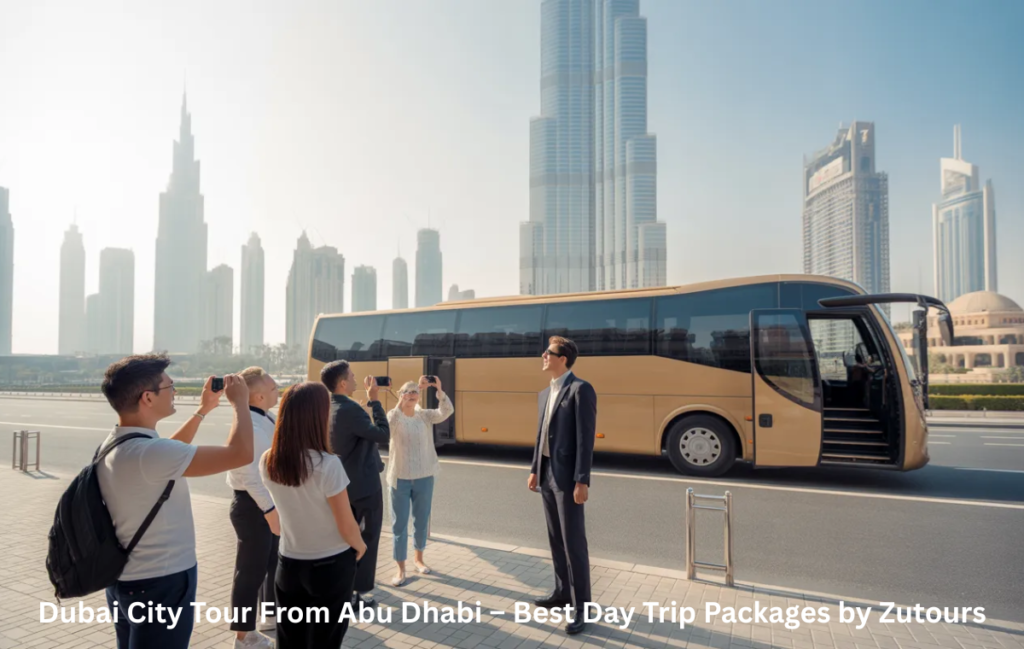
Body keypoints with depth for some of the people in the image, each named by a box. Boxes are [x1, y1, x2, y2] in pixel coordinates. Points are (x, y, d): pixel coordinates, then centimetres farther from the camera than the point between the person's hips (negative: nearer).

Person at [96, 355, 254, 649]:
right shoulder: (146, 452, -29)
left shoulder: (116, 444, 1)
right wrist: (240, 402, -14)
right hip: (159, 585, -10)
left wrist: (203, 409, 18)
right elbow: (240, 454, -30)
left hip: (126, 581, 10)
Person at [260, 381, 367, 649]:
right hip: (331, 566, -4)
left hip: (289, 564, 4)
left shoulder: (268, 462, -9)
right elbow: (347, 527, -15)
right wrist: (360, 546, 3)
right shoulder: (327, 465, -26)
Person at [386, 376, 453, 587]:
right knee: (400, 524, 4)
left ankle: (419, 559, 35)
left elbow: (447, 411, -14)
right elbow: (391, 418, -28)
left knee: (421, 521, 15)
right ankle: (401, 569, 15)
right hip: (400, 477, -2)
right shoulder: (394, 417, -4)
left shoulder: (425, 416, 1)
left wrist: (439, 390, -28)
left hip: (424, 477, 2)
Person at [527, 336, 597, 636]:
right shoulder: (545, 393, 13)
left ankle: (581, 606, 10)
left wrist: (582, 481, -21)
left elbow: (586, 438, -18)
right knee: (555, 538, 17)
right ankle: (562, 592, 31)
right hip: (547, 474, 9)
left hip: (567, 476, -8)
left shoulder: (581, 389, -14)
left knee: (573, 541, -1)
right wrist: (534, 470, 16)